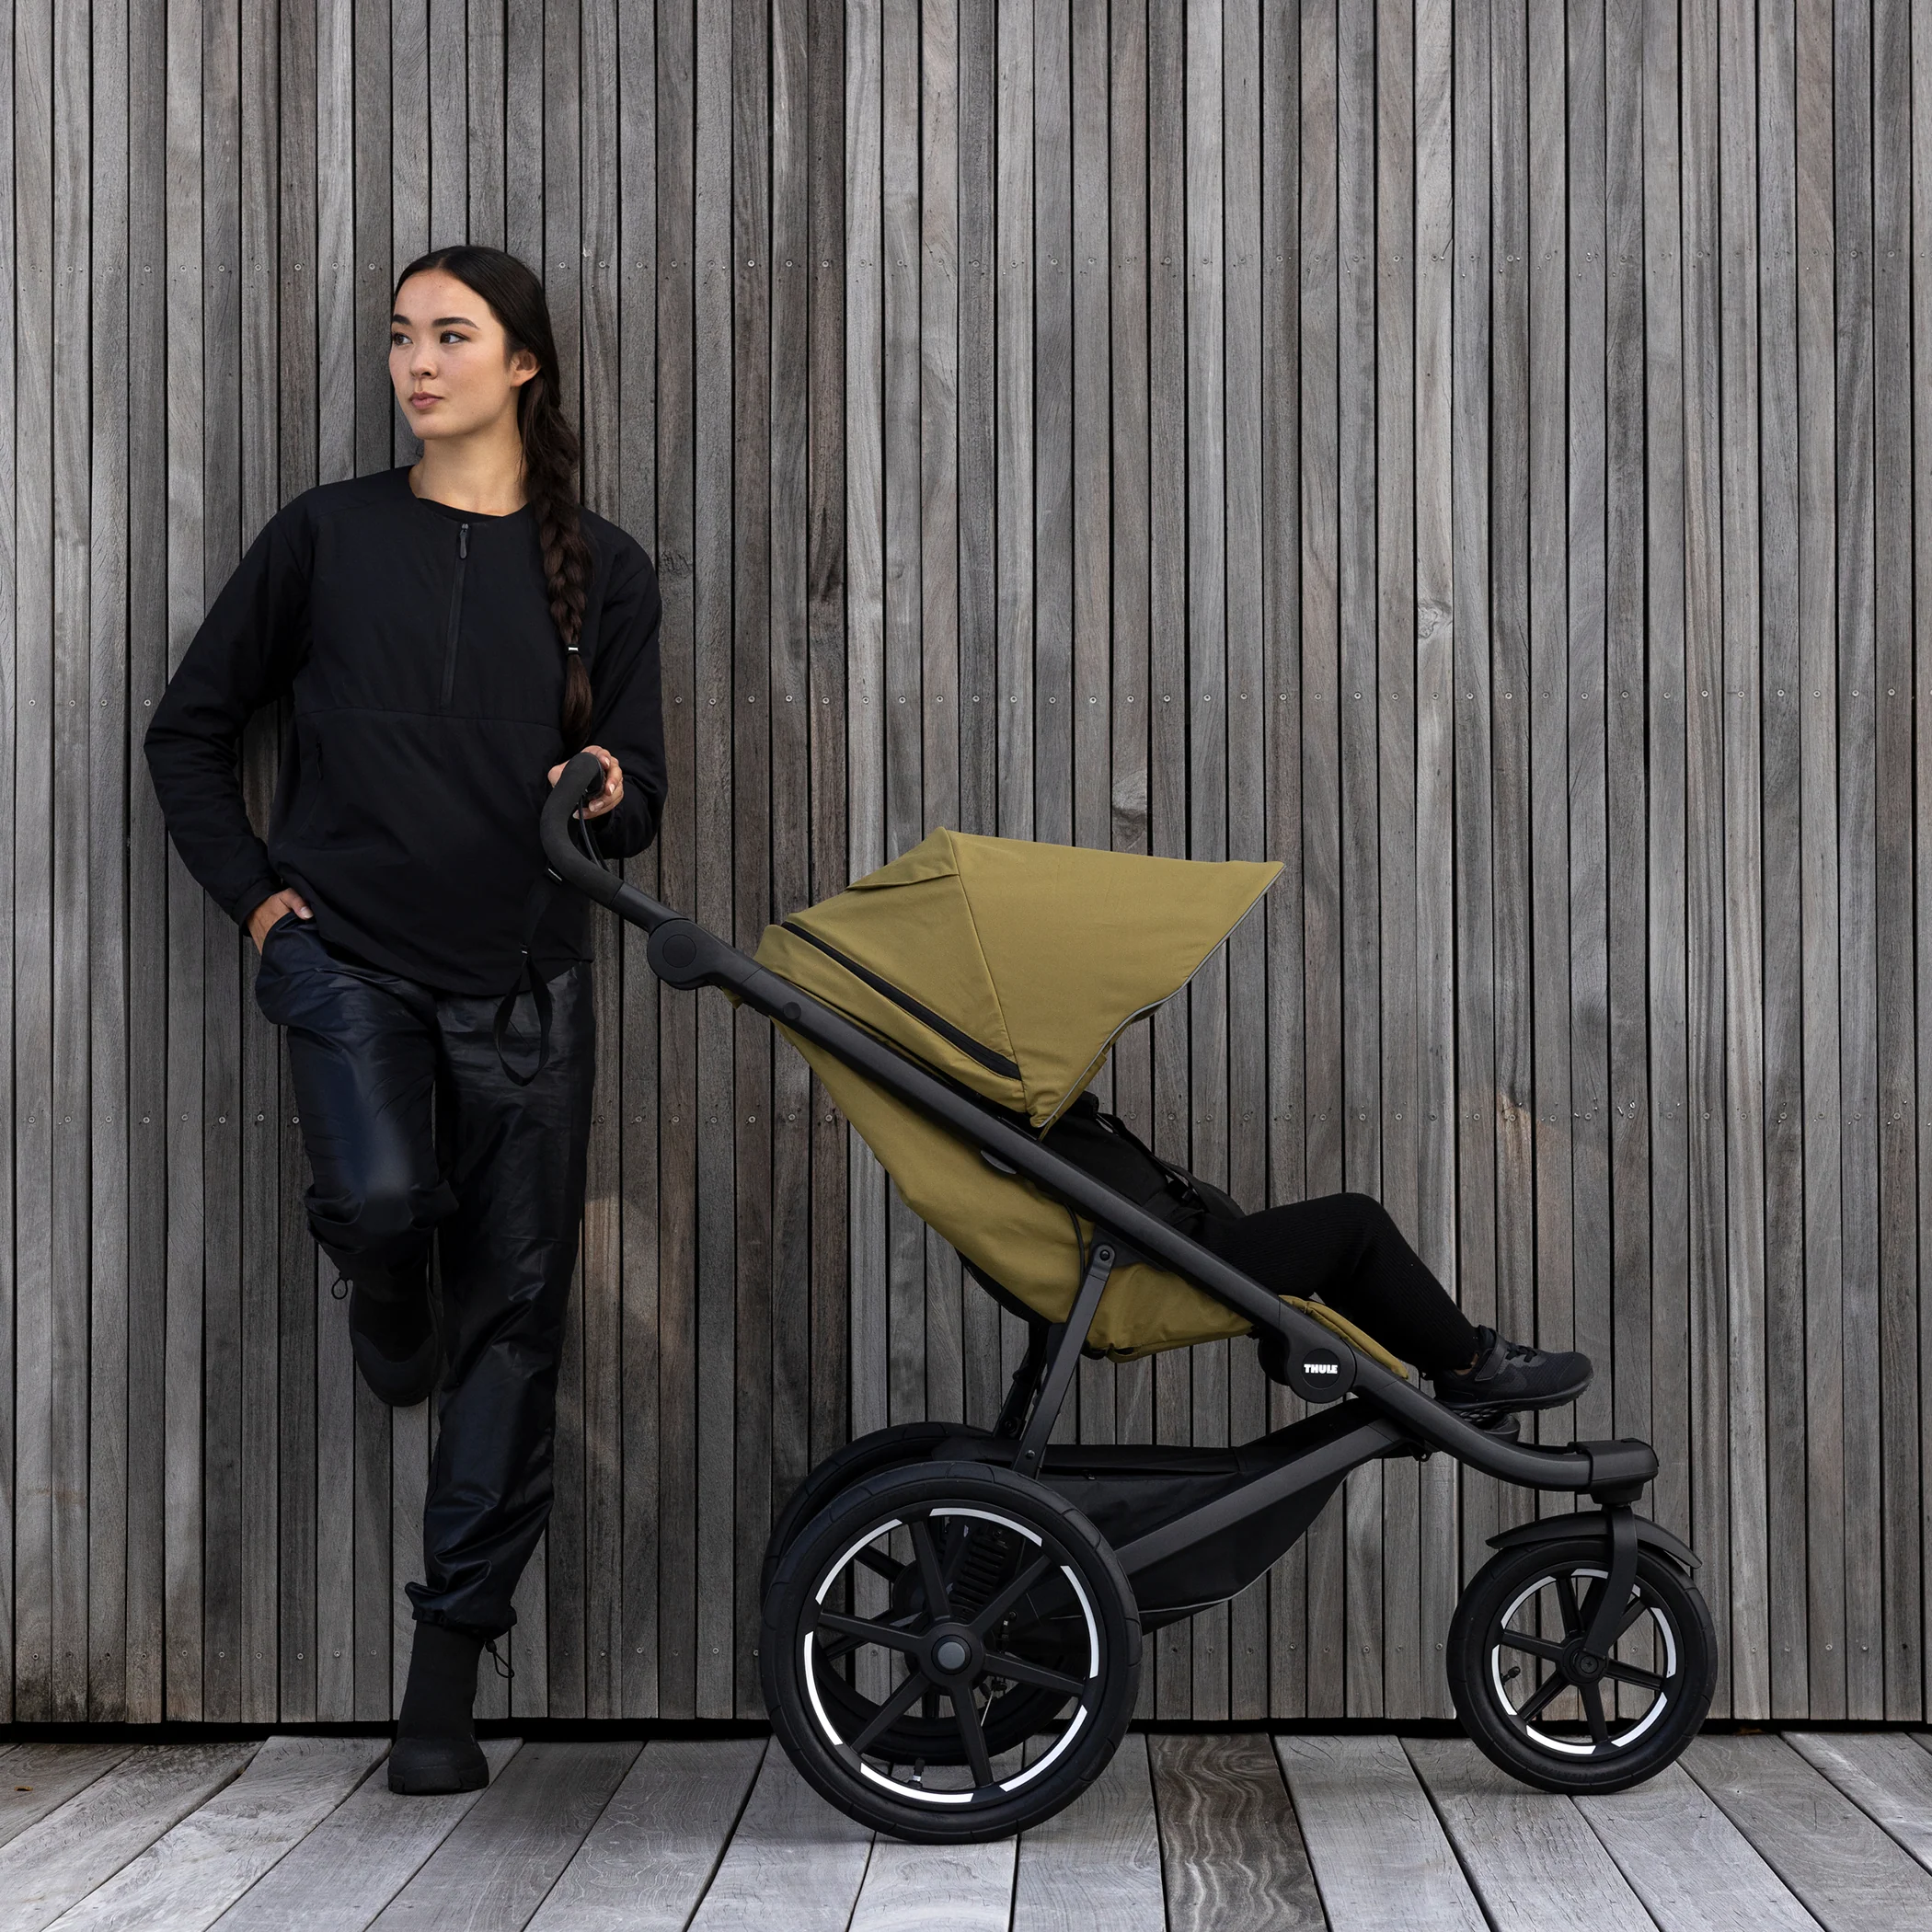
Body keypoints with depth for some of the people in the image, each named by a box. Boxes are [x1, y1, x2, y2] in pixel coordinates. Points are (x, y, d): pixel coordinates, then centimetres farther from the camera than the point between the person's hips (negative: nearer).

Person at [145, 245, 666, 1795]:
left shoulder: (600, 569, 8)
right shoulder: (328, 536, 6)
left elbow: (636, 804, 10)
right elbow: (191, 730, 14)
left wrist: (608, 796, -13)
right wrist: (251, 890, 3)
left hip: (524, 980, 1)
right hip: (347, 954, -1)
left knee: (516, 1307, -1)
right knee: (382, 1199, -28)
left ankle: (446, 1680, 9)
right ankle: (395, 1317, 13)